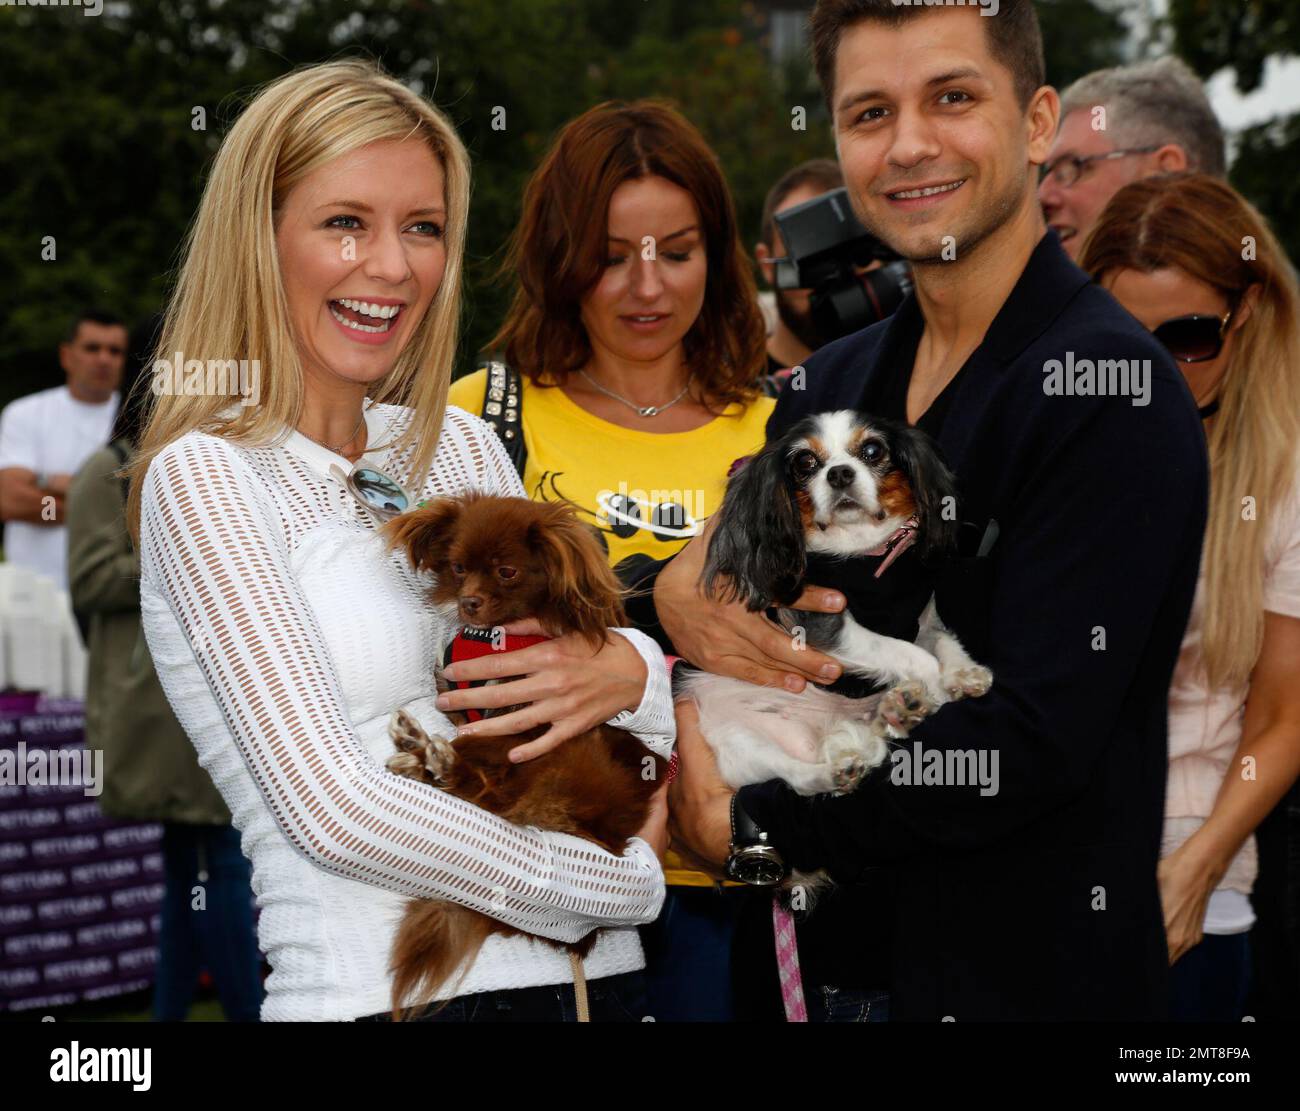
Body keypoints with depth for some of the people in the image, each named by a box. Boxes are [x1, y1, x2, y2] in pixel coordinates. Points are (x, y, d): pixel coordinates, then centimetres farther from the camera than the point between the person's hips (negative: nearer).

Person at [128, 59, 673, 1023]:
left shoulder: (458, 443, 9)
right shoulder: (205, 476, -9)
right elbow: (333, 806, -16)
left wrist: (627, 673, -8)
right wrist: (626, 882, -11)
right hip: (385, 990, -6)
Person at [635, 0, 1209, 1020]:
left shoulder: (1109, 393, -17)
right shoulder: (831, 384, 6)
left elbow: (1033, 742, -23)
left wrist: (742, 824, -15)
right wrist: (669, 590, -11)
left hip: (1024, 977, -6)